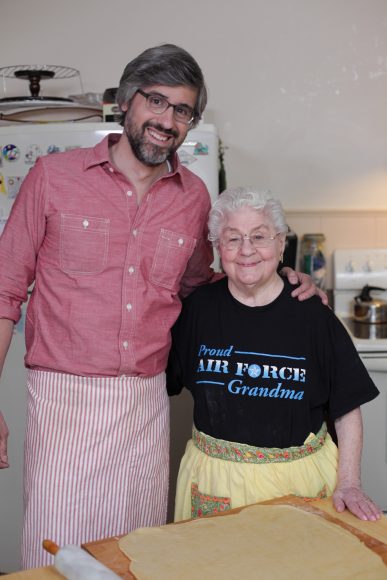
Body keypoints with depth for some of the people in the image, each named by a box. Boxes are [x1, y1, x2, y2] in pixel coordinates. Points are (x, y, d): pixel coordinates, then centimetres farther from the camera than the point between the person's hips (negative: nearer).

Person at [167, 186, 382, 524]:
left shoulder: (312, 315, -6)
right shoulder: (198, 308, -2)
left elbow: (347, 407, -1)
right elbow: (160, 382, 7)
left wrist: (348, 483, -7)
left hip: (298, 479, -1)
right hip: (215, 476, 1)